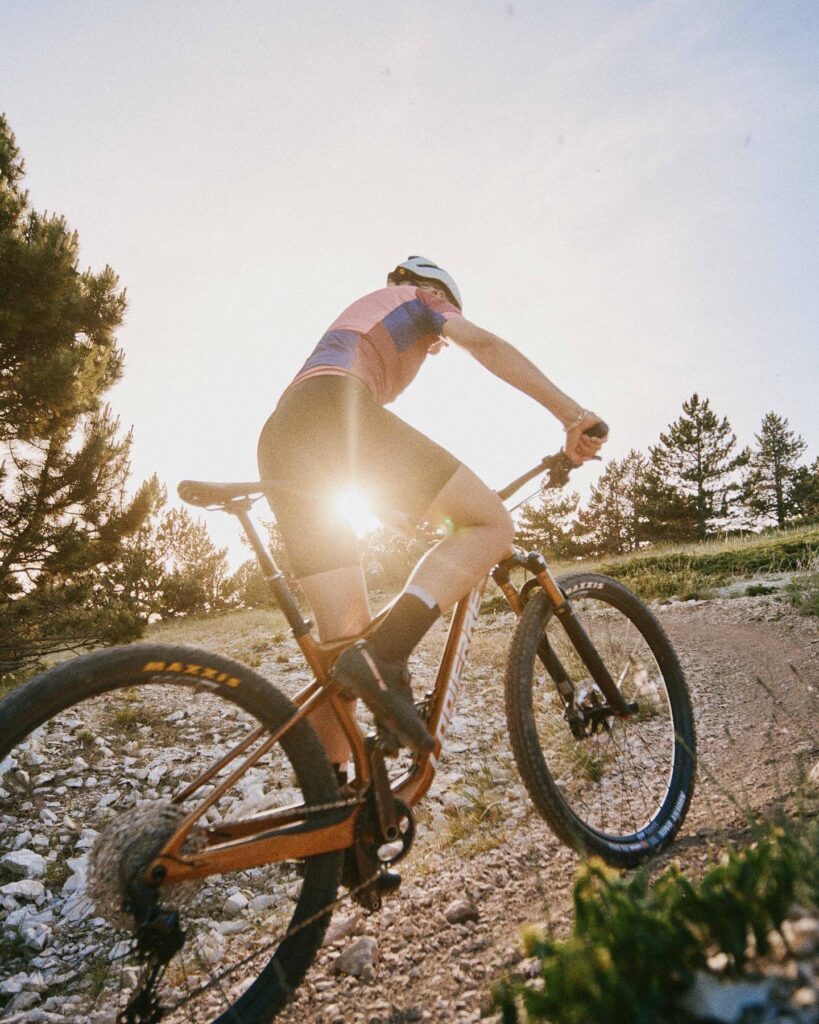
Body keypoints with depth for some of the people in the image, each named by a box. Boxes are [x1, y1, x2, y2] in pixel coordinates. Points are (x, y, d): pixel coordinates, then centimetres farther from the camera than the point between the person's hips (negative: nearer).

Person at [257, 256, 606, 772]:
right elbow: (484, 344, 2)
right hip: (336, 410, -8)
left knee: (346, 642, 3)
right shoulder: (416, 297, 24)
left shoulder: (357, 316, 43)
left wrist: (426, 503, 43)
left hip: (280, 442, 8)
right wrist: (574, 415, -8)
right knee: (493, 525, -8)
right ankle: (385, 659, -27)